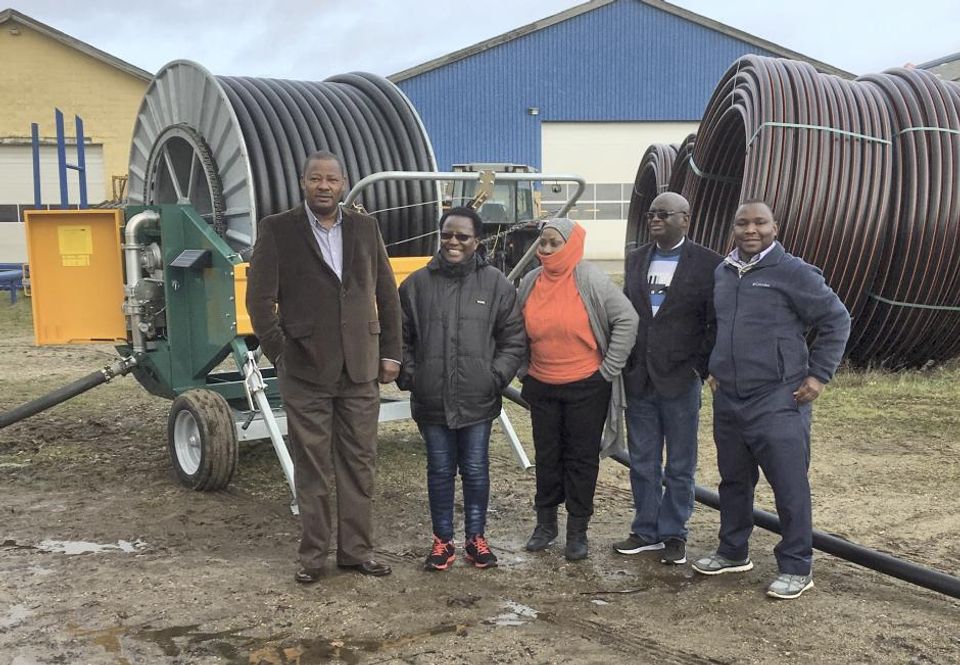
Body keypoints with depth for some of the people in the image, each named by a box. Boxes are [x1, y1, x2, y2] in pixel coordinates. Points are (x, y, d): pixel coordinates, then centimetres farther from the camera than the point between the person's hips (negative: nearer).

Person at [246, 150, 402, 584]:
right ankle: (313, 555, 18)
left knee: (359, 465, 9)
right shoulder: (277, 230, -2)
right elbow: (260, 299, -3)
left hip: (361, 370, 3)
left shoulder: (365, 228, 7)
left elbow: (387, 294, 11)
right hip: (305, 370, -3)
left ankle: (357, 549, 21)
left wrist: (391, 352, 6)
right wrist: (280, 354, -6)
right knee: (312, 470, 6)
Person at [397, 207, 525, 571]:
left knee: (475, 470, 10)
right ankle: (442, 541, 24)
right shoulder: (417, 284, 1)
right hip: (431, 401, 1)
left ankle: (476, 538, 26)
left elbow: (513, 339, 3)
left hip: (478, 401, 0)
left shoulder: (496, 284, 0)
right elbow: (401, 337, 8)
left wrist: (498, 376, -7)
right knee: (440, 471, 11)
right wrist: (407, 374, -1)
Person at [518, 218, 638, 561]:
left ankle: (577, 530, 16)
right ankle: (545, 523, 27)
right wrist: (524, 369, 10)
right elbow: (517, 332, 16)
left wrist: (609, 368, -12)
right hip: (541, 387, 4)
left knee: (582, 458, 6)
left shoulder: (590, 279, -14)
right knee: (547, 456, 13)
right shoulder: (530, 282, 2)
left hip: (586, 387, -4)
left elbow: (627, 319, -13)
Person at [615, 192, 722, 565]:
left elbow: (716, 323, -6)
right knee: (642, 463, 12)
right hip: (638, 379, 5)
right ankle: (646, 531, 24)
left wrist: (699, 368, -11)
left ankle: (673, 534, 19)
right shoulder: (636, 259, 10)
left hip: (680, 380, -4)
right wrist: (623, 363, 6)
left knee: (680, 465, 7)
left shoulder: (707, 264, -6)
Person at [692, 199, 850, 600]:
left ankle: (796, 568, 9)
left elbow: (835, 320, -5)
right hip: (727, 401, 7)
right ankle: (733, 553, 32)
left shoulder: (793, 272, -9)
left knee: (790, 487, -2)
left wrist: (818, 374, -7)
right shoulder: (722, 273, 11)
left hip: (778, 403, -6)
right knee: (733, 481, 17)